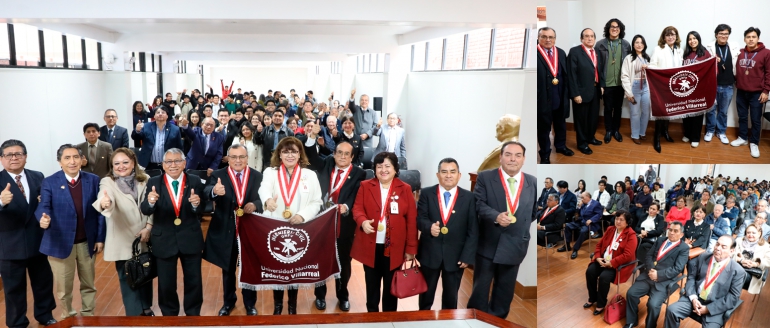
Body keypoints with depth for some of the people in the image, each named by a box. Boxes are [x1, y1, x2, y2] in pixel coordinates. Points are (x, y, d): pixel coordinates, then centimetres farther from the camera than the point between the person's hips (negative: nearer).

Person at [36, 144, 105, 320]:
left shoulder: (93, 180, -1)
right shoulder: (49, 182, -6)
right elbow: (43, 206, -17)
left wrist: (100, 238, -1)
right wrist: (44, 218, -41)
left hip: (86, 242, 2)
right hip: (61, 242, -2)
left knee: (88, 284, 16)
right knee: (63, 287, 13)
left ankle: (88, 316, 34)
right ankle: (68, 316, 34)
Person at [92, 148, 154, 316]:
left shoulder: (145, 179, -2)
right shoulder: (108, 182, -10)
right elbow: (106, 200, -31)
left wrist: (148, 227, -11)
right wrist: (103, 204, -54)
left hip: (145, 236, 3)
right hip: (123, 240, -2)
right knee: (127, 278, 7)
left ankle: (146, 306, 38)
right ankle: (135, 313, 22)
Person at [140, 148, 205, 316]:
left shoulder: (195, 182, -4)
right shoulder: (154, 182, -5)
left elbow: (201, 210, -9)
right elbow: (145, 211, -14)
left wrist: (196, 204, -32)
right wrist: (150, 201, -36)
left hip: (190, 239, 0)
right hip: (164, 240, 0)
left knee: (193, 280, 14)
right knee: (166, 283, 14)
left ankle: (193, 313, 35)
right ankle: (169, 314, 36)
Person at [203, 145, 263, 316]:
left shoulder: (257, 176, -2)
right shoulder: (218, 175, -7)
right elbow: (206, 192, -26)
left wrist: (255, 204, -26)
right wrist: (215, 191, -49)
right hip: (225, 231, 0)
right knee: (228, 269, 18)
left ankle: (250, 304, 32)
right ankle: (229, 302, 38)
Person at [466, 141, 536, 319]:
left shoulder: (533, 182, 3)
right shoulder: (485, 177, -5)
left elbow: (535, 210, 13)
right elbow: (478, 204, -14)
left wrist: (521, 225, 5)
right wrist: (496, 216, -29)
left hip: (514, 246, 3)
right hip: (488, 243, -3)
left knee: (505, 291, 15)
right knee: (480, 288, 6)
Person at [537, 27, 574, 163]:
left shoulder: (561, 53, 7)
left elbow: (566, 74, 7)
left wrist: (566, 93, 2)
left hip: (560, 97, 5)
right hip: (542, 98, -5)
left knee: (561, 123, 21)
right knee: (543, 126, 9)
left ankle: (560, 145, 42)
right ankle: (545, 154, 23)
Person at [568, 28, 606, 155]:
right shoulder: (575, 51, -11)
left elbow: (601, 70, 18)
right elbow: (572, 74, -15)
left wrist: (602, 85, 7)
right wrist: (575, 93, -19)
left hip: (595, 90, 6)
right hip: (582, 91, -6)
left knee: (594, 116, 18)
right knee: (582, 119, 6)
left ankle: (591, 137, 38)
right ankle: (582, 143, 21)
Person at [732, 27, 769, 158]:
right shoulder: (740, 53, 3)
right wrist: (736, 84, 5)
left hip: (757, 93, -4)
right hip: (741, 92, 4)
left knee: (756, 120, 3)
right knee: (742, 117, 14)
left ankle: (754, 143, 14)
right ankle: (743, 138, 29)